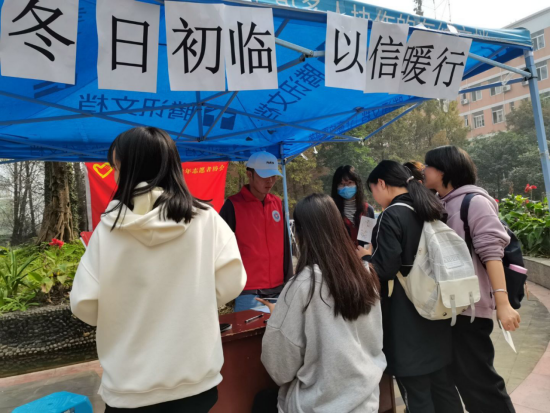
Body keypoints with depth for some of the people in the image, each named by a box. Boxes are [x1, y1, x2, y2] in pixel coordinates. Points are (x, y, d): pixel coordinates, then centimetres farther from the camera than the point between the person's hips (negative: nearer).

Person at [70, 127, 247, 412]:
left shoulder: (109, 227, -13)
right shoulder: (206, 220, -12)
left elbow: (84, 305, -9)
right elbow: (230, 284, -9)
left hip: (131, 385, 0)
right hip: (195, 379, 1)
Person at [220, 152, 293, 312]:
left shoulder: (278, 203, 7)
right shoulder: (233, 205, -8)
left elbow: (284, 244, 10)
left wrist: (289, 279, 8)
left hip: (278, 289, 5)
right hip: (247, 292, -5)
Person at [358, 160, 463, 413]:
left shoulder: (392, 215, -17)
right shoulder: (430, 210, 8)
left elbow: (384, 269, -20)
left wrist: (366, 256, -1)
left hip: (406, 317, -8)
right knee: (443, 385, 20)